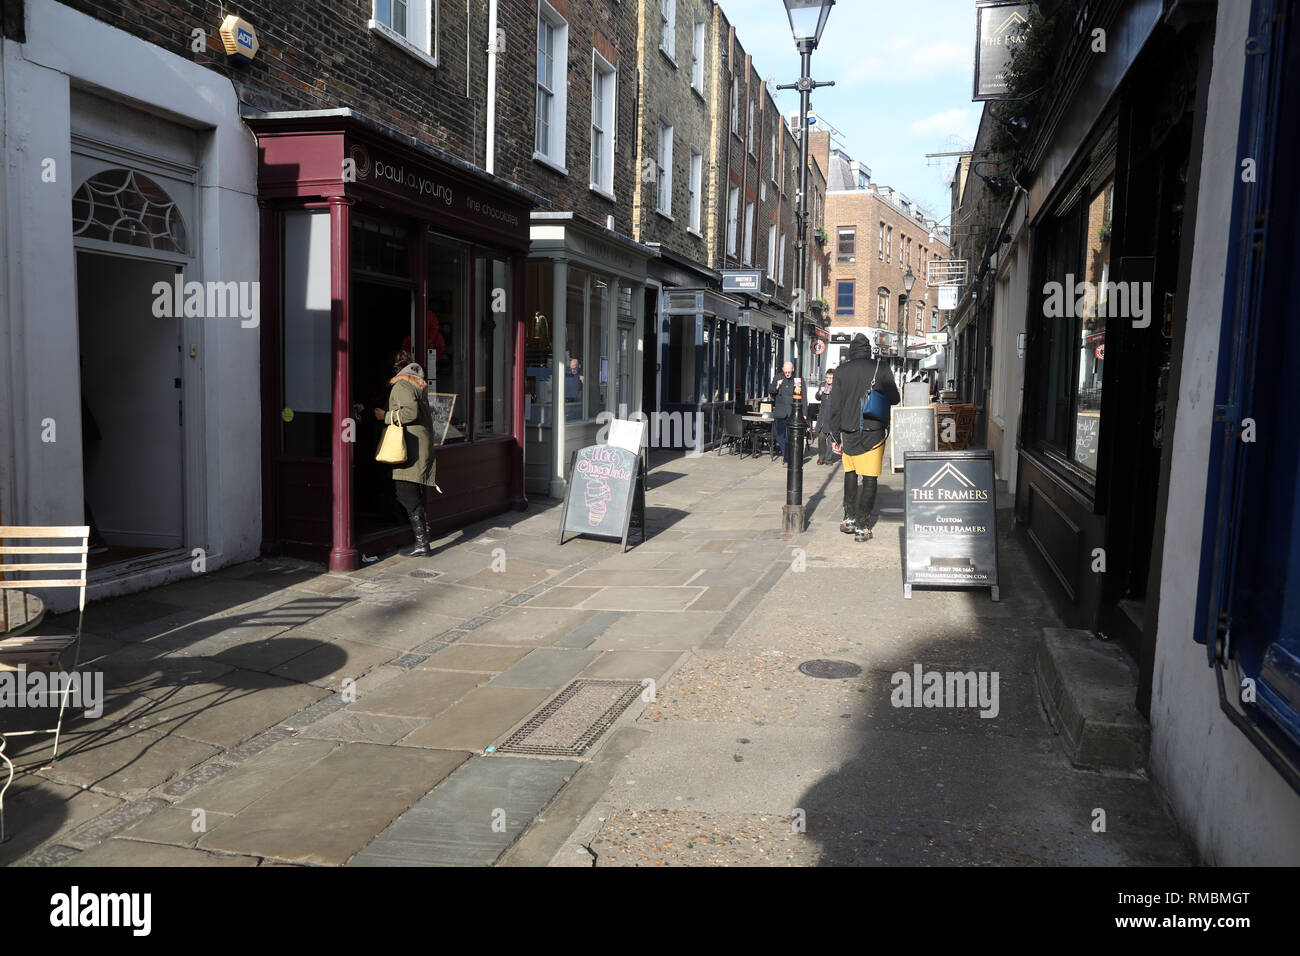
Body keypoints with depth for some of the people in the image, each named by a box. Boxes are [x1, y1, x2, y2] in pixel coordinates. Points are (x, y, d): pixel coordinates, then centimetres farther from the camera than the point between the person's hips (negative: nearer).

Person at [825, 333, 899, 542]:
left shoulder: (841, 371, 0)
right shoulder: (881, 368, -4)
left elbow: (835, 407, 1)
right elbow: (894, 399, 1)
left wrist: (835, 436, 8)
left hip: (849, 432, 2)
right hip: (874, 432, -2)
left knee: (850, 473, 20)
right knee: (869, 478, 1)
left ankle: (849, 518, 19)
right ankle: (862, 526, 0)